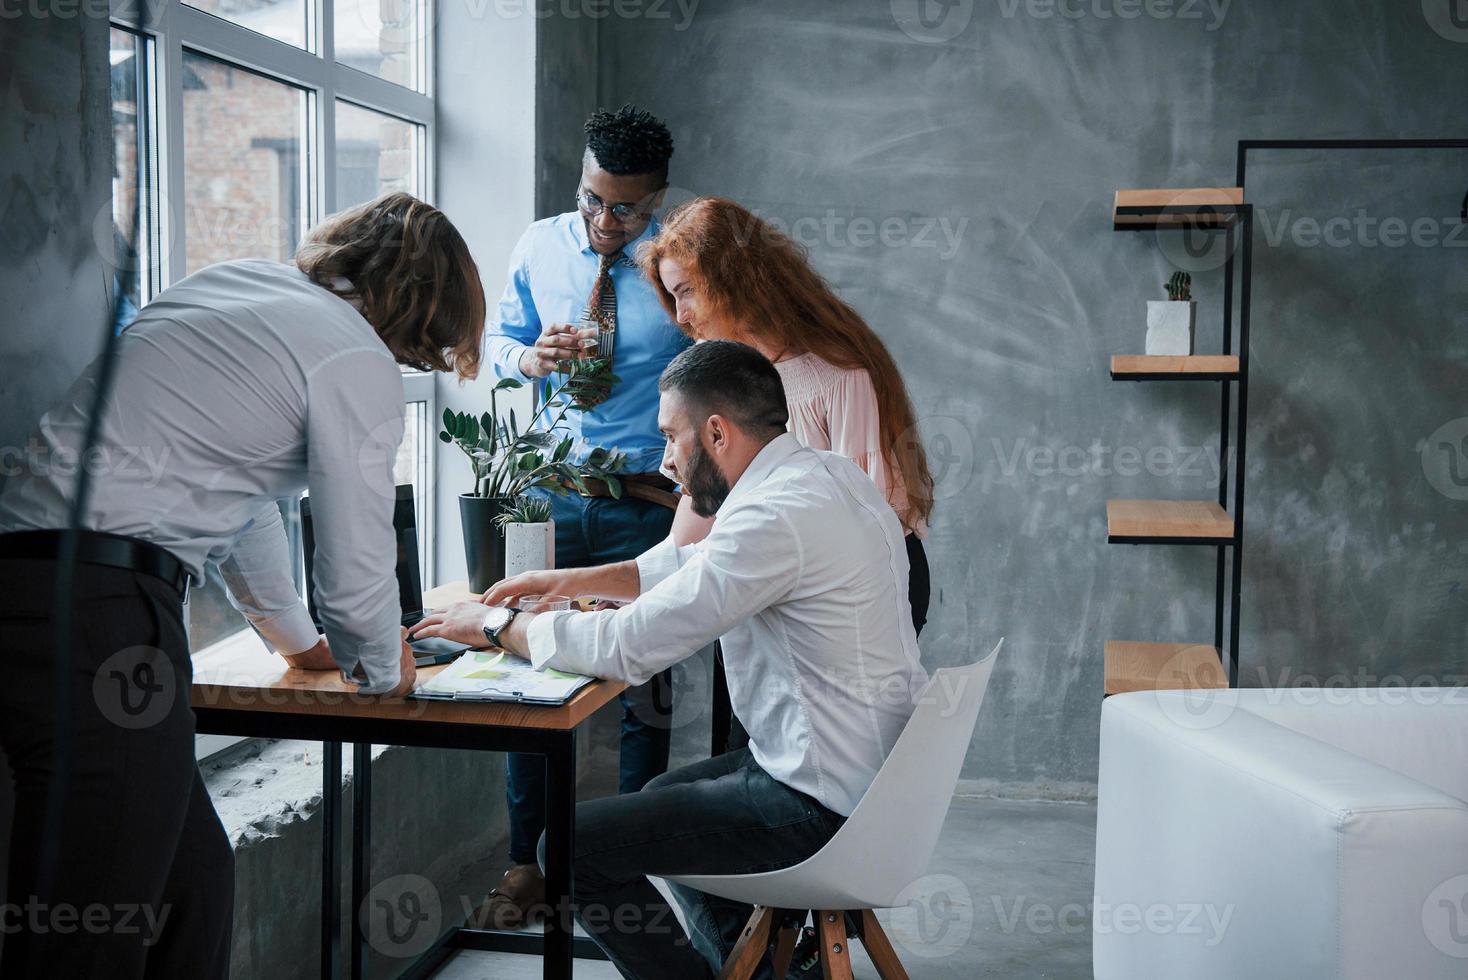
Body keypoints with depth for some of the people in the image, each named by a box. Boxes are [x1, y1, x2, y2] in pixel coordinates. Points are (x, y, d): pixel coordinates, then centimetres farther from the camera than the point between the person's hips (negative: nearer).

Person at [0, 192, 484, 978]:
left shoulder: (235, 283, 22)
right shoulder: (358, 360, -3)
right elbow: (356, 575, -3)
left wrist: (298, 640, 44)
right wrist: (382, 670, 21)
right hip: (99, 607, -9)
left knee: (191, 885, 14)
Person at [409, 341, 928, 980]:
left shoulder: (776, 516, -24)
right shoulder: (829, 474, 6)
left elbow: (629, 647, -22)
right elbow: (697, 565, 20)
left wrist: (495, 626, -8)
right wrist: (572, 581, 14)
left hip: (820, 807, -10)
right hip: (875, 774, 10)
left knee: (571, 847, -4)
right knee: (662, 799, 29)